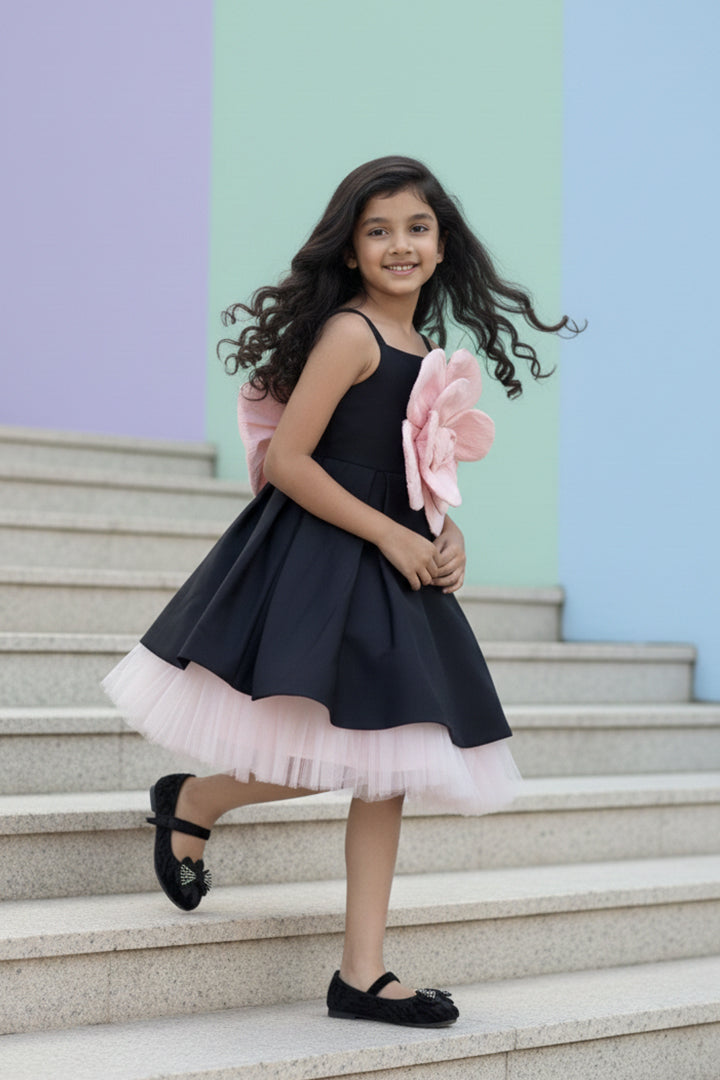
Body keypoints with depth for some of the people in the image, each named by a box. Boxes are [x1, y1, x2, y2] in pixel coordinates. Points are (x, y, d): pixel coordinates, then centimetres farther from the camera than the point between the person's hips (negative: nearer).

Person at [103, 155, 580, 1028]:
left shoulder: (427, 352, 13)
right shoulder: (350, 334, -12)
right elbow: (286, 459, -17)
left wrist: (444, 536, 1)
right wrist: (393, 536, -15)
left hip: (393, 572, 9)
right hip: (321, 568, -8)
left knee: (386, 769, 7)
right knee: (340, 755, -11)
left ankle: (362, 975, 13)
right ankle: (190, 803, 17)